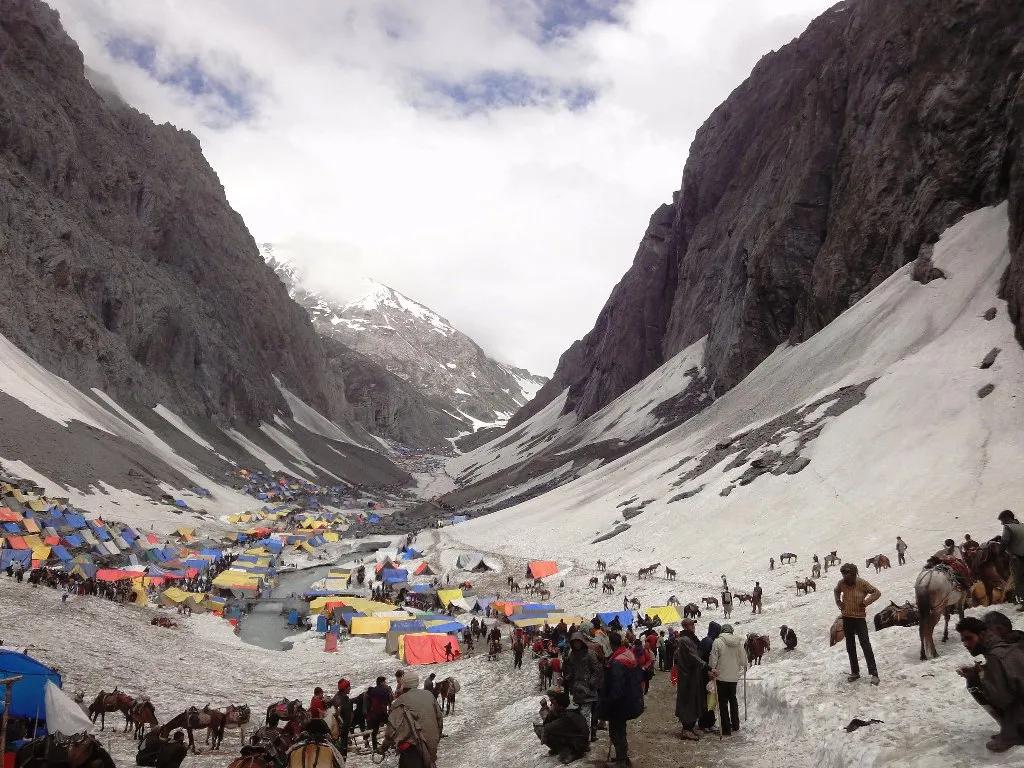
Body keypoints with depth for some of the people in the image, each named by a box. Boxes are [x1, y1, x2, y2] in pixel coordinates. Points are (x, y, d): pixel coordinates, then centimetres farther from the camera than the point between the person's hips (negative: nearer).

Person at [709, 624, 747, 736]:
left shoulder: (718, 641, -13)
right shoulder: (739, 642, -2)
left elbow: (713, 659, -12)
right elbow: (743, 659, 7)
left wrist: (712, 670, 2)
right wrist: (744, 667, 28)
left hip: (721, 676, -4)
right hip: (734, 676, 4)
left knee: (723, 702, 3)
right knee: (733, 699, 22)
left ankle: (726, 728, 2)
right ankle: (735, 724, 31)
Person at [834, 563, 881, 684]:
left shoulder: (862, 583, -14)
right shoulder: (841, 583, -3)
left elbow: (877, 593, -8)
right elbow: (836, 591, 20)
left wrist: (865, 602, -14)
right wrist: (838, 602, 7)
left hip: (859, 618, -5)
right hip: (846, 618, 5)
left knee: (866, 645, -8)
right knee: (850, 647, 12)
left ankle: (873, 673, -2)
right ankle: (855, 672, 23)